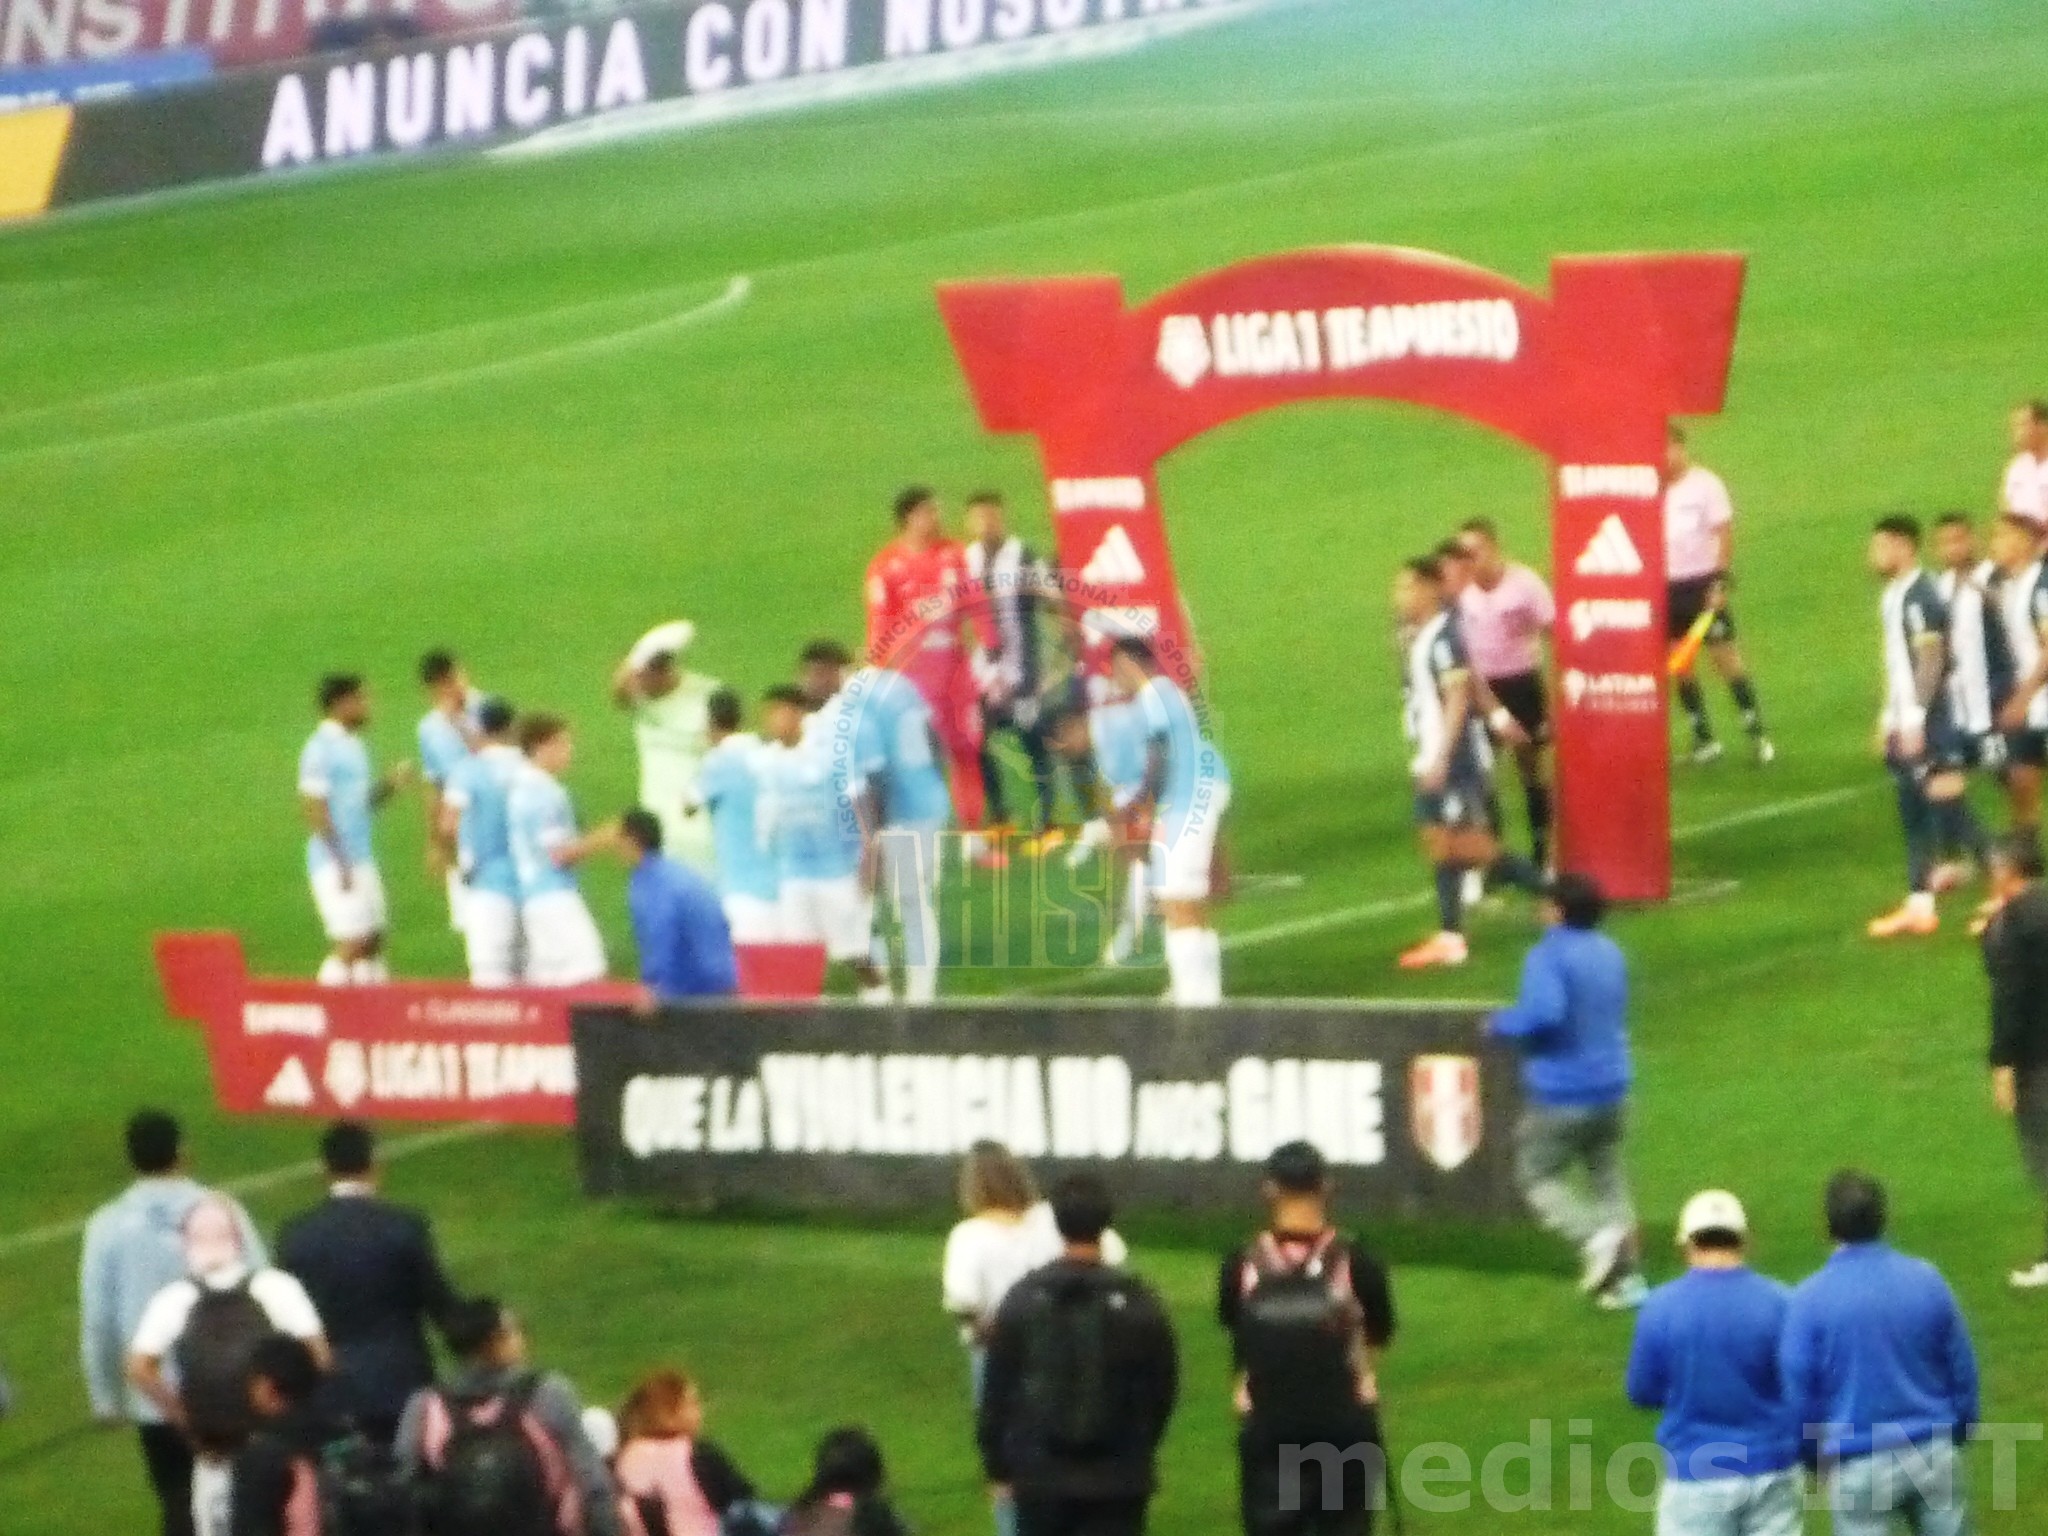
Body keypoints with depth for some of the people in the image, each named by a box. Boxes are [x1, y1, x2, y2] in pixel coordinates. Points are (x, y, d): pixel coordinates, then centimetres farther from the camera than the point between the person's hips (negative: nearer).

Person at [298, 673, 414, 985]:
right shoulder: (321, 749, -12)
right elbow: (314, 809, -17)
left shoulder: (354, 746, 16)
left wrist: (390, 785, 2)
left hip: (363, 860, 9)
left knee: (373, 942, 8)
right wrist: (342, 864, -20)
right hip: (336, 864, -9)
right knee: (351, 944, -12)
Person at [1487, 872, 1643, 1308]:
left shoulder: (1548, 957, -16)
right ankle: (1626, 1276, 7)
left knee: (1538, 1175, 8)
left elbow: (1543, 1012, -32)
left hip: (1562, 1095, -7)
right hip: (1612, 1088, 7)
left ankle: (1595, 1235, -15)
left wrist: (1502, 1024, -14)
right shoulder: (1611, 955, 10)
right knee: (1608, 1178, 15)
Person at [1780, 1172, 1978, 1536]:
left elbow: (1799, 1394, -7)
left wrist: (1816, 1456, 10)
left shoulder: (1810, 1301, -12)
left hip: (1859, 1468, -3)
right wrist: (1959, 1430, 21)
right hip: (1934, 1457, 3)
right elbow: (1962, 1367, 6)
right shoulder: (1926, 1281, -3)